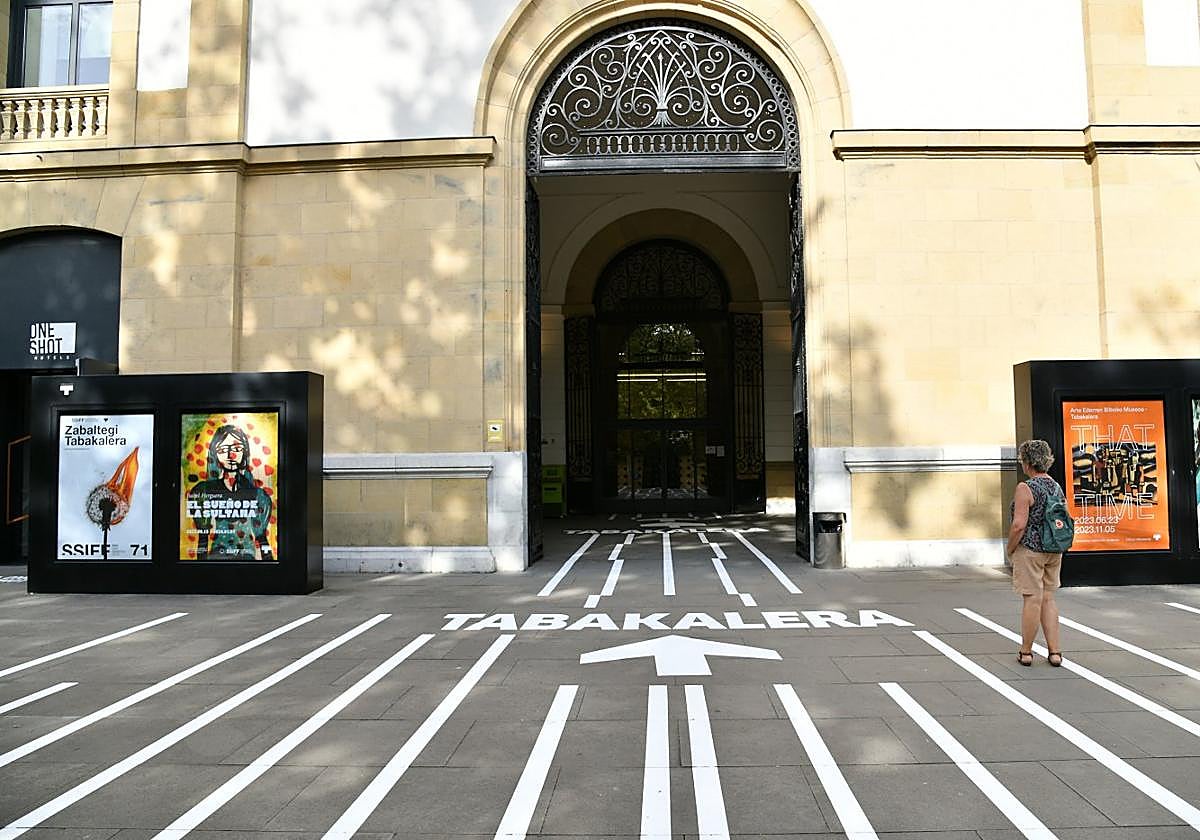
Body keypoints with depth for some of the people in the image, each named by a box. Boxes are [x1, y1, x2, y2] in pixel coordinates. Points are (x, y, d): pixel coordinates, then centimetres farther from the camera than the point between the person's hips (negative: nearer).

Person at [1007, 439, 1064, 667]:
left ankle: (1026, 652, 11)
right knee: (1048, 599, 14)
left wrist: (1010, 549, -8)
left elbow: (1019, 525, -21)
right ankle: (1054, 652, 15)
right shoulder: (1057, 487, 8)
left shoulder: (1025, 488, -16)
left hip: (1029, 550, -7)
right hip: (1054, 551, 7)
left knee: (1032, 599, -1)